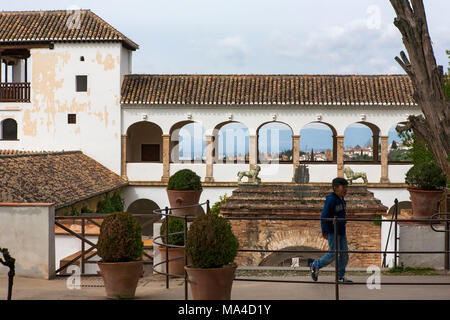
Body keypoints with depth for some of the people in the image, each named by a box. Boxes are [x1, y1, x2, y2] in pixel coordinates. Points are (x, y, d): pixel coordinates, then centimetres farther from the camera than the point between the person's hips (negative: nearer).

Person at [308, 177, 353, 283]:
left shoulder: (341, 200, 11)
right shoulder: (331, 200, -16)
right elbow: (324, 216, -17)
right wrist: (324, 232, -19)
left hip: (341, 231, 9)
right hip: (333, 232, -9)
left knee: (344, 253, 6)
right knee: (334, 254, -6)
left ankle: (340, 276, 14)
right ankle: (315, 265, 13)